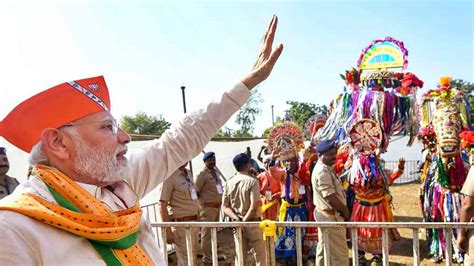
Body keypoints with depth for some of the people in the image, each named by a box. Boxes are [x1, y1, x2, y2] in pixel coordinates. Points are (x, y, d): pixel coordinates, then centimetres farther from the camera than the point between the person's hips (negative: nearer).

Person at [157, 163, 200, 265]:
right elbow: (162, 206, -18)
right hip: (181, 224, -8)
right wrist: (168, 231, -19)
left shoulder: (187, 174, 10)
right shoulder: (168, 176, -16)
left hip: (193, 222, 8)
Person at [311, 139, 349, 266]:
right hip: (331, 216, -10)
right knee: (339, 253, 0)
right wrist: (345, 210, -12)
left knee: (324, 249, 19)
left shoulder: (326, 168, 10)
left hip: (325, 214, 10)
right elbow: (331, 197, -26)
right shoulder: (322, 172, -23)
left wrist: (343, 209, 8)